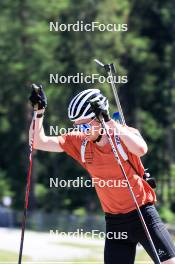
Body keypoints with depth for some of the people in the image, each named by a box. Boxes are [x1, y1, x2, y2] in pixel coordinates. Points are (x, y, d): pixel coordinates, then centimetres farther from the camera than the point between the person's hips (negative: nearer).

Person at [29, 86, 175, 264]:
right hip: (114, 221, 4)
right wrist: (39, 111, -15)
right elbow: (38, 142, -1)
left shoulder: (126, 134, -13)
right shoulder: (79, 143, -2)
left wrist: (109, 121, -37)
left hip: (142, 214, -4)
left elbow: (141, 149, -37)